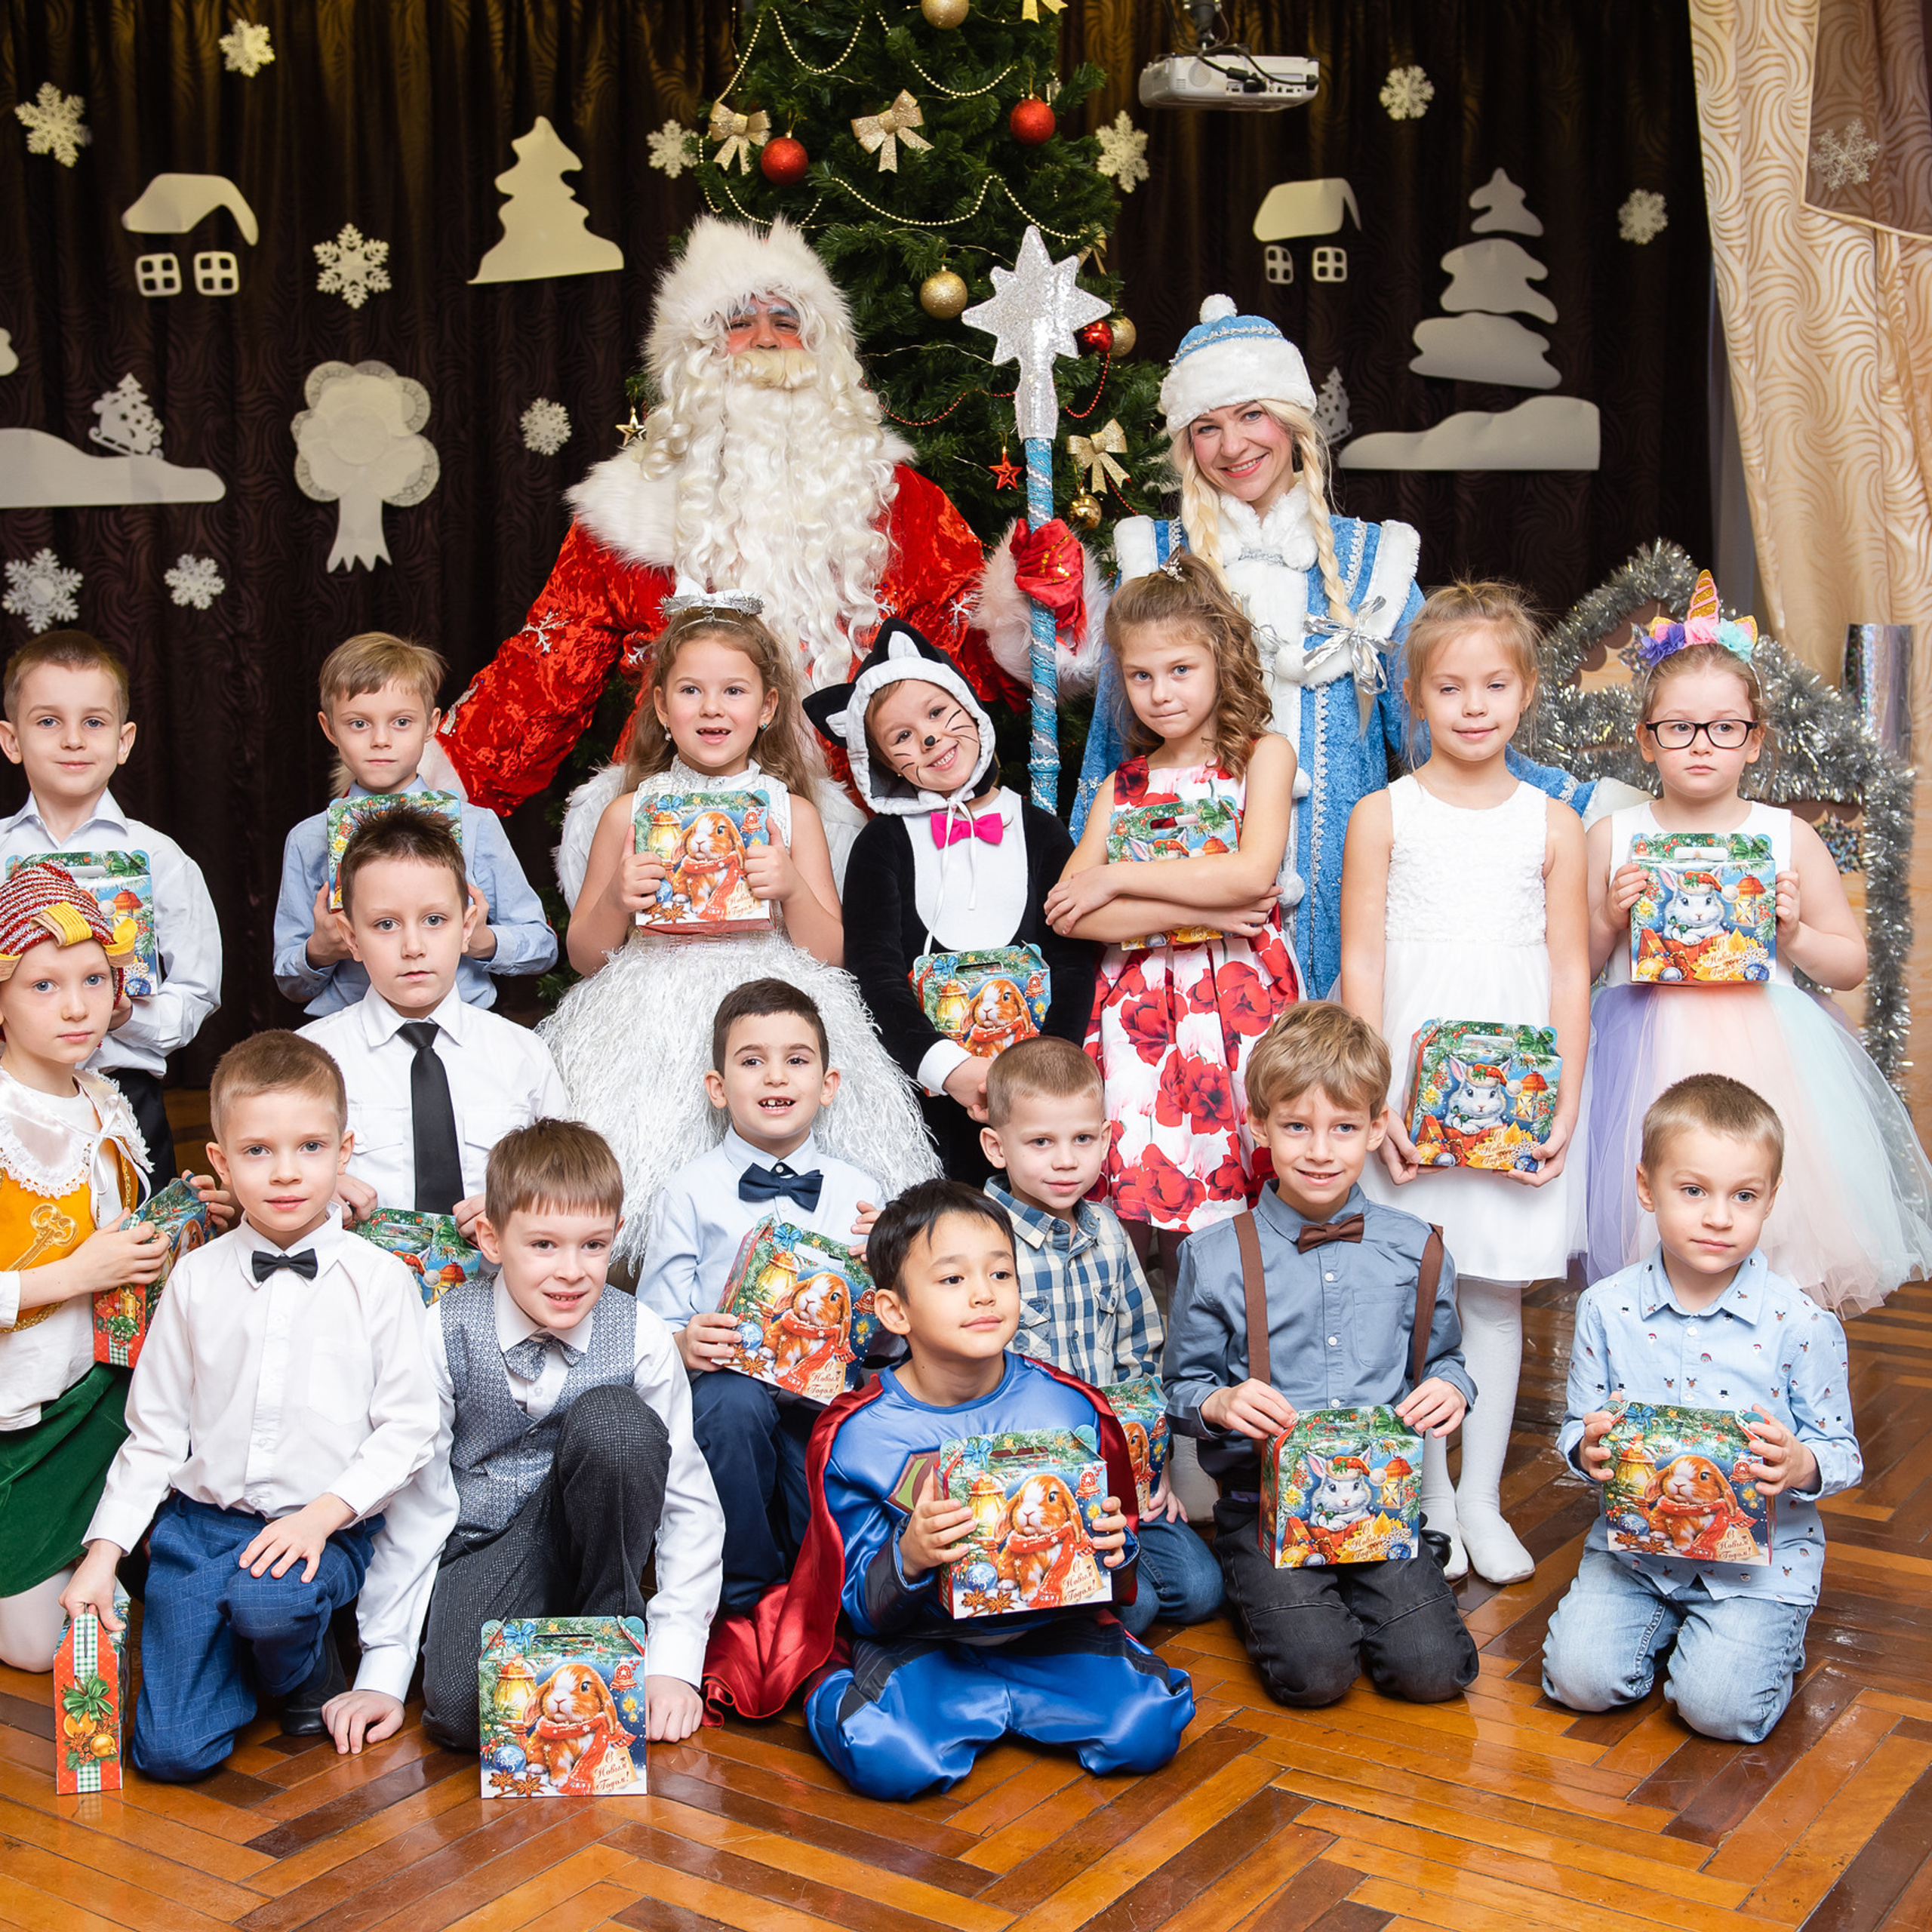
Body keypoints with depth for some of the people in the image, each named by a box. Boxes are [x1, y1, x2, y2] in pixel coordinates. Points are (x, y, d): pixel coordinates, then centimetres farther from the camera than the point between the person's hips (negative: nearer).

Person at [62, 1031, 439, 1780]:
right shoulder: (196, 1280, 4)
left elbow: (408, 1427, -4)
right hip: (200, 1521, 2)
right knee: (170, 1752, -11)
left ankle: (305, 1670, 1)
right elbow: (154, 1430, 9)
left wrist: (326, 1513, -17)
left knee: (265, 1601, -36)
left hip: (327, 1528, -2)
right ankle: (246, 1651, 21)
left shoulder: (377, 1280, -3)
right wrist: (103, 1552, 1)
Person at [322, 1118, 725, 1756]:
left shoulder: (640, 1339, -11)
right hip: (477, 1553, 0)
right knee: (462, 1708, -30)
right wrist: (383, 1672, -8)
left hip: (588, 1538, 1)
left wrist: (675, 1661, -15)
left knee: (612, 1418, -29)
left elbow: (690, 1500, -8)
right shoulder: (447, 1335, -12)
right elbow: (415, 1500, -8)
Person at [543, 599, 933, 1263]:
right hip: (650, 1025, 1)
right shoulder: (629, 812, 8)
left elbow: (829, 953, 6)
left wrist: (791, 887, -11)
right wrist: (617, 900, -8)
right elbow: (584, 954, 12)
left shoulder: (792, 812, 8)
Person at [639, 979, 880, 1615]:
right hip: (730, 1375, -1)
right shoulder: (690, 1191, 6)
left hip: (828, 1393, 1)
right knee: (732, 1400, -34)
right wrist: (686, 1343, -18)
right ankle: (745, 1590, -9)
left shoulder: (857, 1192, 13)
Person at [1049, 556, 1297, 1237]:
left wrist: (1116, 879, -7)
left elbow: (1252, 872, -11)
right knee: (1147, 1181, -4)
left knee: (1251, 1179, -5)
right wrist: (1201, 909, -10)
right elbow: (1067, 913, 1)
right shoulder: (1122, 786, 14)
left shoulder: (1263, 754, 5)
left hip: (1239, 993, -2)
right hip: (1139, 998, 3)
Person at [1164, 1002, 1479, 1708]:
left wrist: (1449, 1388, -5)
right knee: (1314, 1668, -21)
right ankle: (1266, 1591, 12)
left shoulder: (1416, 1251, 7)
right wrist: (1220, 1402, -16)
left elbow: (1443, 1357, 19)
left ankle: (1351, 1589, 14)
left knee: (1430, 1668, -16)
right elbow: (1183, 1388, 6)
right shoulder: (1215, 1257, -1)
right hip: (1264, 1500, -2)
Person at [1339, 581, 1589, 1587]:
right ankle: (1428, 1496, 20)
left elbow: (1570, 973, 5)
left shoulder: (1552, 823, 5)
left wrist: (1566, 1105, -2)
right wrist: (1375, 1098, -10)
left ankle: (1482, 1496, 21)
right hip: (1410, 1068, -1)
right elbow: (1360, 962, -2)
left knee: (1496, 1290, 8)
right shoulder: (1383, 815, 1)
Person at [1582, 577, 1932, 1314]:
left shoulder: (1789, 837, 4)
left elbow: (1851, 964, 10)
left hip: (1768, 1054, 1)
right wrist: (1610, 921, -11)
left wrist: (1794, 935, -8)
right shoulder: (1612, 838, 2)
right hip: (1650, 1054, -1)